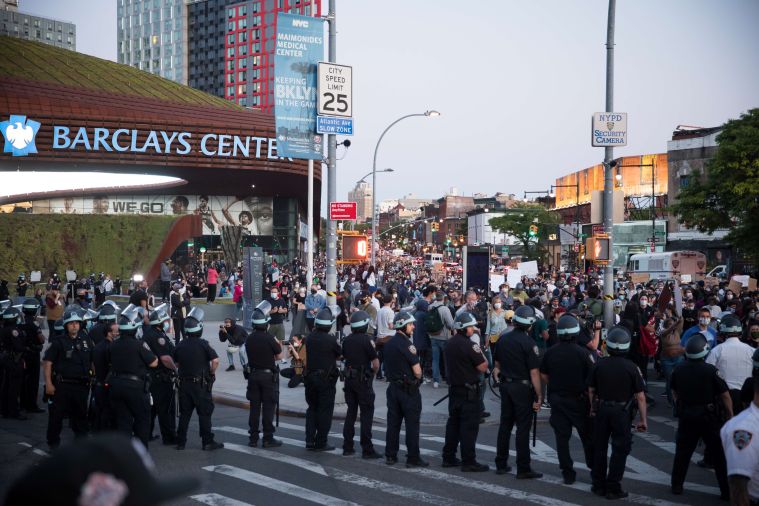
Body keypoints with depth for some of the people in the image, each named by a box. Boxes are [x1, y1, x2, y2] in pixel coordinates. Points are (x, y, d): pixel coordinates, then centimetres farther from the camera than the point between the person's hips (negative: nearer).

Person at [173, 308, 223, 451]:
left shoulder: (180, 345, 3)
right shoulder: (203, 344, -12)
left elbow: (176, 364, 12)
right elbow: (215, 360, -20)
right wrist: (212, 373, -5)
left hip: (184, 384, 5)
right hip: (201, 384, -5)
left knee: (184, 413, 12)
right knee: (204, 413, 2)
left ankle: (180, 442, 15)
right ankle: (207, 442, 5)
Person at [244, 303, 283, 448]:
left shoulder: (249, 339, 1)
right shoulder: (269, 338, -16)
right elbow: (279, 356, -8)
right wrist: (278, 345, 11)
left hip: (253, 375, 5)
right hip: (268, 375, -5)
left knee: (254, 407, 10)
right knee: (268, 407, 1)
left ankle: (253, 438, 14)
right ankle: (268, 439, 2)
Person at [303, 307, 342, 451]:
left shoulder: (309, 338, -2)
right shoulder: (331, 340, -16)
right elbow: (339, 355, -1)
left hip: (310, 376, 5)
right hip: (326, 378, -5)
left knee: (312, 408, 17)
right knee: (325, 411, 4)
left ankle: (309, 440, 13)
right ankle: (320, 443, 7)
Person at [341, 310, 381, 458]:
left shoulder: (347, 340, 5)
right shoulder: (367, 340, -15)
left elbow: (345, 357, 12)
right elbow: (376, 364, -14)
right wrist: (372, 373, 3)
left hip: (349, 379, 6)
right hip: (363, 380, -6)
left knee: (351, 412, 14)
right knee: (366, 414, -1)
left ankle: (347, 447, 16)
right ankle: (367, 449, -1)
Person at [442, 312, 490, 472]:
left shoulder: (450, 343, 7)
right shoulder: (470, 345, -19)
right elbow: (483, 367, -16)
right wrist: (480, 350, -3)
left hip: (453, 389, 8)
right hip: (469, 391, -8)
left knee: (453, 423, 15)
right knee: (469, 426, -3)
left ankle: (448, 458, 20)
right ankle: (468, 462, 0)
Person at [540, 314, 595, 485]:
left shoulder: (550, 352, -4)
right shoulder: (583, 353, -14)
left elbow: (543, 376, 3)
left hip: (557, 400, 3)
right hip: (578, 400, -2)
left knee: (562, 437, 8)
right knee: (587, 436, 13)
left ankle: (567, 473, 11)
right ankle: (595, 469, 23)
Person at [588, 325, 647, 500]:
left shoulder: (599, 365, -6)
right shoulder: (631, 367, -13)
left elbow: (591, 390, 2)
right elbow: (640, 396, -12)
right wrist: (643, 420, -4)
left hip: (602, 409, 3)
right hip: (622, 412, -3)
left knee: (599, 448, 14)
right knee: (620, 450, 6)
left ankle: (598, 485, 22)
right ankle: (613, 488, 7)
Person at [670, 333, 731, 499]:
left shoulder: (678, 370, -2)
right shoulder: (711, 370, -16)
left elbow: (674, 392, 12)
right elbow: (725, 395, -11)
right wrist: (730, 415, 1)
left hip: (686, 417, 4)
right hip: (709, 417, -3)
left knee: (682, 452, 15)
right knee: (719, 454, 6)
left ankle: (677, 485, 20)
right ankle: (727, 490, 10)